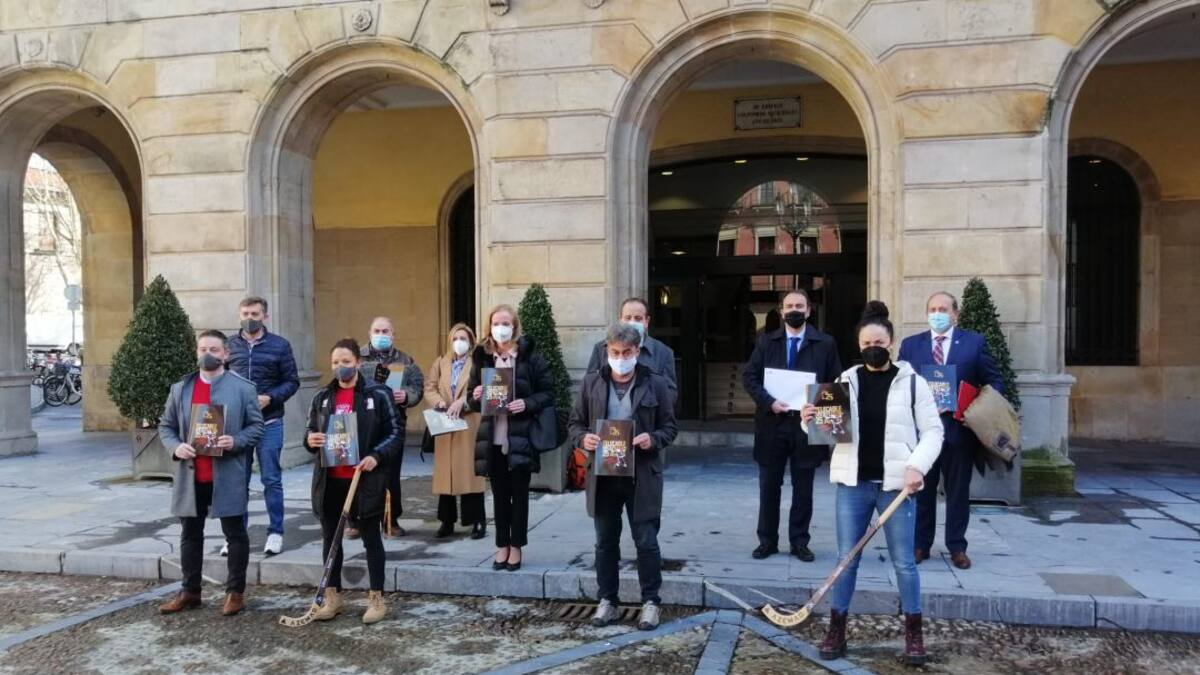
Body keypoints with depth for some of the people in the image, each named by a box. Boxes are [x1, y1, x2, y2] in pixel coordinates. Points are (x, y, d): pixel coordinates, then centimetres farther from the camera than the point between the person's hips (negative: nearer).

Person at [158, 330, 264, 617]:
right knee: (190, 534, 13)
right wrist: (176, 447, -8)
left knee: (235, 534, 4)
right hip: (191, 476, 4)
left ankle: (235, 591, 15)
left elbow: (256, 425, -1)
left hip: (228, 477, -3)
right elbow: (165, 426, 12)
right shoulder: (180, 389, 9)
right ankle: (190, 591, 26)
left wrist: (236, 442, -19)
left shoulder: (243, 387, -1)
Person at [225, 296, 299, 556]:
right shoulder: (229, 345, 6)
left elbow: (292, 382, 1)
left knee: (271, 480, 3)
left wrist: (269, 398, -13)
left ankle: (275, 533, 13)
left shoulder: (280, 345, 0)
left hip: (269, 423, -2)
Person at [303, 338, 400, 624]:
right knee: (330, 537, 11)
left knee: (371, 537, 5)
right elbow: (311, 431, 17)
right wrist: (310, 440, -6)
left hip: (366, 479, -4)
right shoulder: (322, 397, 9)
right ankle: (333, 596, 24)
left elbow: (394, 433, -4)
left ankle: (377, 598, 14)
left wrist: (376, 456, -18)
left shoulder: (378, 394, -5)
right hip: (330, 480, 4)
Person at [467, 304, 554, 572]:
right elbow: (473, 400, 14)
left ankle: (516, 547, 17)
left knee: (519, 494, 6)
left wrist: (527, 404, -19)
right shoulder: (482, 356, 7)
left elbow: (548, 392, -2)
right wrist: (476, 397, -8)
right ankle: (502, 546, 21)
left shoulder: (530, 355, -3)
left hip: (520, 436, -3)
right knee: (499, 494, 10)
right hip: (492, 437, 3)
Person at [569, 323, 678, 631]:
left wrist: (653, 439, -19)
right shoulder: (592, 382, 3)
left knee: (646, 542, 4)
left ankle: (650, 602, 19)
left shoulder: (655, 384, -3)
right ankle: (607, 601, 25)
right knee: (606, 542, 12)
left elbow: (669, 427, 2)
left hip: (642, 476, -2)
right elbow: (574, 424, 7)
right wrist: (583, 438, -15)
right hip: (603, 475, 2)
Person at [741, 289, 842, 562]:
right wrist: (768, 402, -14)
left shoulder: (825, 344, 2)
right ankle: (767, 540, 19)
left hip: (807, 424, -1)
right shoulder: (766, 341, 5)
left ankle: (799, 542, 19)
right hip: (772, 424, 1)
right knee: (769, 486, 8)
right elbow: (749, 376, 0)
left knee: (803, 489, 7)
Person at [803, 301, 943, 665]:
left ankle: (914, 634, 20)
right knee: (846, 559, 7)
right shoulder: (846, 381, 5)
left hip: (895, 484, -2)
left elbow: (932, 432, 0)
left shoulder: (912, 382, -1)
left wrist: (917, 466, -14)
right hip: (853, 483, 2)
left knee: (903, 562, 6)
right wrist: (810, 422, -12)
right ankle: (836, 630, 17)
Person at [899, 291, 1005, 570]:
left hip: (959, 427, -1)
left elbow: (995, 381, 4)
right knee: (921, 489, 8)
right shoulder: (910, 345, 7)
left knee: (958, 490, 8)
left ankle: (957, 547, 19)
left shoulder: (975, 342, 3)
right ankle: (920, 544, 19)